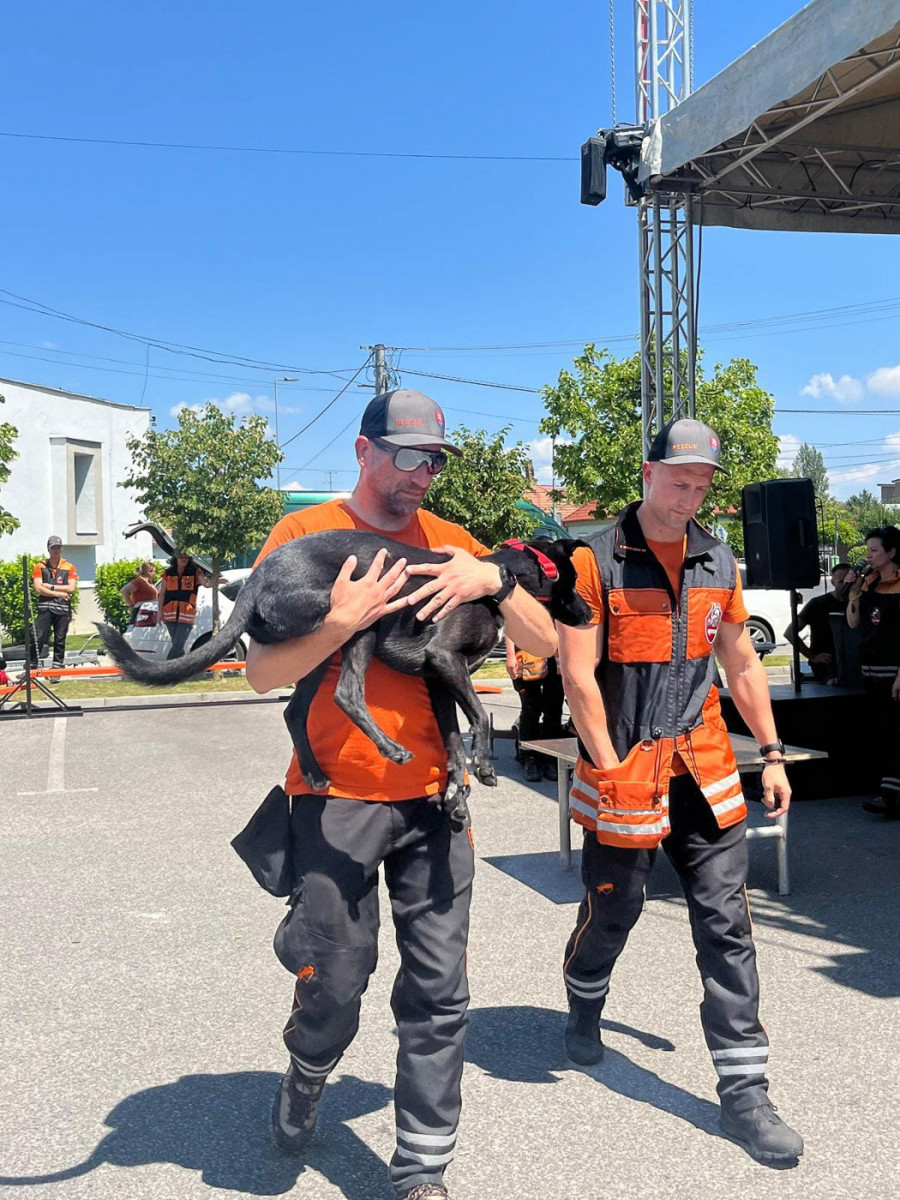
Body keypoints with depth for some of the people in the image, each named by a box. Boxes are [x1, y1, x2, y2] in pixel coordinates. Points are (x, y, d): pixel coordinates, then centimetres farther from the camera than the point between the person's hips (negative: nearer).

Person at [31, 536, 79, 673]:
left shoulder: (69, 567, 8)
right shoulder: (40, 566, 7)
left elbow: (71, 588, -3)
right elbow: (38, 588, -3)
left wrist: (51, 587, -5)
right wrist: (59, 593, -7)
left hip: (63, 608, 1)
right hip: (45, 607, -1)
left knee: (60, 641, 5)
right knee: (38, 638, -7)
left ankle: (57, 668, 12)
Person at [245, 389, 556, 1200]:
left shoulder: (450, 542, 8)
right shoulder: (305, 535, 0)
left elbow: (544, 643, 5)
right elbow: (263, 671, -6)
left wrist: (494, 579, -13)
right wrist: (341, 623, -21)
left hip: (434, 797, 3)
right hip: (337, 796, -2)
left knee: (439, 992, 5)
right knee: (334, 980, 7)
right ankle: (306, 1082, 40)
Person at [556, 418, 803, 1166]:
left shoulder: (719, 563, 7)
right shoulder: (596, 562, -9)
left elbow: (742, 665, 14)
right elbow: (578, 675, -12)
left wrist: (772, 753, 12)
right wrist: (611, 770, -13)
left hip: (705, 771, 4)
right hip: (625, 772, -4)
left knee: (727, 926, 3)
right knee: (612, 911, 12)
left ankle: (744, 1091, 13)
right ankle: (585, 1010, 43)